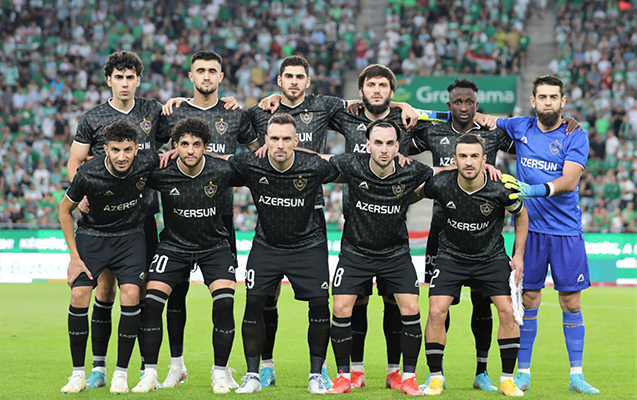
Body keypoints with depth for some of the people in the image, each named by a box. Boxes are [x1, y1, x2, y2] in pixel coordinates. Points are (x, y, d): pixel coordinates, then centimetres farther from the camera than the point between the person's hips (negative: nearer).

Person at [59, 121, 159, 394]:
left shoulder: (146, 164, -19)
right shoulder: (88, 174, -23)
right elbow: (65, 209, -6)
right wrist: (74, 256, -8)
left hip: (130, 236, 1)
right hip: (92, 235, -1)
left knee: (130, 295, -17)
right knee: (79, 295, -14)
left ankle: (121, 373, -4)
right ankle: (78, 374, 1)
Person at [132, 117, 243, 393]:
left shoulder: (223, 171, -17)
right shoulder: (161, 173, -17)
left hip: (215, 245, 0)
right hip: (174, 244, 0)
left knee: (224, 303, -18)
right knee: (151, 301, -14)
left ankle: (220, 373, 0)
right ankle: (150, 374, 0)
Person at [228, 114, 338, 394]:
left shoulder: (314, 166, -19)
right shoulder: (249, 165, -16)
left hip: (309, 244, -1)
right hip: (266, 244, 1)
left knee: (320, 305, -7)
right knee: (253, 303, -7)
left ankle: (316, 376, 7)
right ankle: (252, 376, 6)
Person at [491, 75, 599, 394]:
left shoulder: (575, 137, -3)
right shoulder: (520, 128, 5)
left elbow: (569, 180, -14)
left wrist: (532, 190, -29)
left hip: (566, 230, -1)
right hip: (530, 228, 1)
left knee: (571, 303, 2)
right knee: (528, 301, 1)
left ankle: (577, 376, 8)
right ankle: (523, 374, 9)